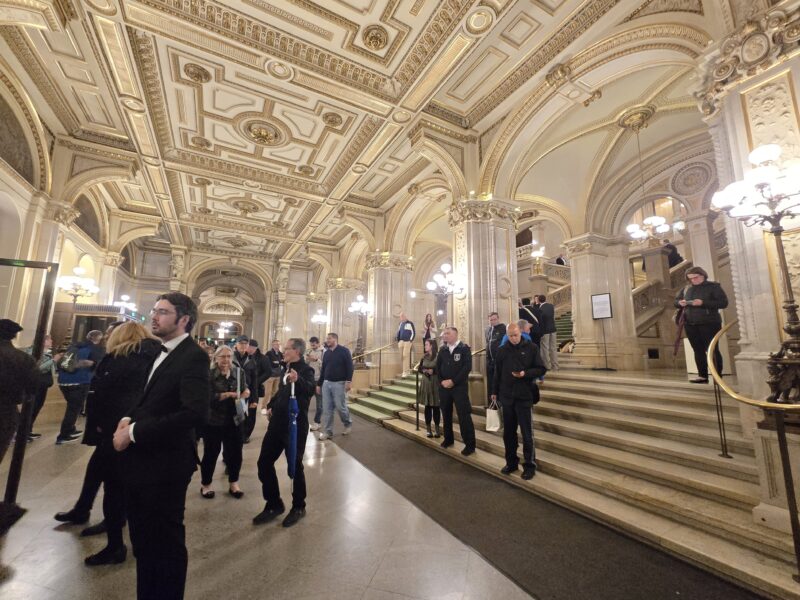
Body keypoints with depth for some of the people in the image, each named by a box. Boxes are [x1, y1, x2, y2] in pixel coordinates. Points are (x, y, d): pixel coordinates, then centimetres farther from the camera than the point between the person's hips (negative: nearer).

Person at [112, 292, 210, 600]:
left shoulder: (193, 356, -21)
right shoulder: (162, 353, 9)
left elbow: (195, 413, -29)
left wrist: (134, 432, -22)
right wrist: (129, 418, -1)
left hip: (165, 463, -9)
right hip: (142, 459, 9)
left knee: (166, 542, 12)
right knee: (143, 539, 25)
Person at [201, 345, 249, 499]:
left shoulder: (239, 372, 0)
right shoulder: (209, 374, -11)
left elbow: (244, 389, 7)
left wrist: (246, 391, -15)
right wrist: (228, 395, -25)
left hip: (234, 420, 3)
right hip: (213, 421, -3)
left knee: (235, 452, 11)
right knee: (211, 453, 11)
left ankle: (233, 483, 31)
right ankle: (205, 484, 34)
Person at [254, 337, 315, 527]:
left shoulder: (306, 370, -15)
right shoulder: (285, 369, 11)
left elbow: (311, 389, -36)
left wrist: (298, 380, -54)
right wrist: (271, 405, 12)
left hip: (296, 426, -8)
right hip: (277, 424, 8)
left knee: (295, 466, 6)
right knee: (264, 463, 11)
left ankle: (298, 507, 29)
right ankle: (274, 504, 30)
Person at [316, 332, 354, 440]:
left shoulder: (344, 351, -6)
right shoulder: (326, 353, 12)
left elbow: (349, 366, -10)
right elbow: (323, 369, 16)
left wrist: (349, 381, -18)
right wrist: (319, 384, 15)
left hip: (339, 383, -5)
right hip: (326, 383, 6)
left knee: (340, 406, -1)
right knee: (326, 409, 4)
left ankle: (348, 424, 25)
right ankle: (327, 432, 14)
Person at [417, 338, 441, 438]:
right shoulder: (424, 357, 8)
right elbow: (419, 368, 12)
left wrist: (433, 370, -20)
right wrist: (424, 370, -7)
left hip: (435, 383, -4)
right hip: (425, 383, 4)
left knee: (435, 406, 3)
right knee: (427, 406, 8)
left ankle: (437, 429, 15)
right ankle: (428, 429, 16)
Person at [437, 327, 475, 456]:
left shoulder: (464, 348, -6)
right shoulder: (443, 349, 7)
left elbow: (467, 367, -14)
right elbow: (438, 366, 10)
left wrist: (453, 381, -16)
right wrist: (441, 381, -5)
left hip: (460, 386, -5)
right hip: (444, 386, 5)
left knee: (464, 415, -4)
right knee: (446, 414, 14)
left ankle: (470, 444, 7)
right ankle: (448, 438, 31)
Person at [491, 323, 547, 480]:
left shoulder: (531, 348, -3)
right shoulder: (502, 350, 6)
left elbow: (541, 369, -3)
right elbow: (497, 372, 12)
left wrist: (525, 374, -19)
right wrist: (494, 391, 13)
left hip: (524, 396, -3)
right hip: (506, 396, 4)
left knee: (527, 433, 4)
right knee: (508, 432, 12)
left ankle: (529, 465, 18)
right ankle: (511, 462, 26)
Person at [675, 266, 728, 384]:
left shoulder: (713, 286, -1)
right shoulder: (686, 289, 13)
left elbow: (723, 303, -9)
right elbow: (675, 301, 18)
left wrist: (703, 303, -21)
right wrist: (680, 303, -5)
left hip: (709, 323, -5)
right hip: (690, 324, 5)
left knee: (712, 350, -1)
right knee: (698, 350, 8)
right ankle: (703, 376, 14)